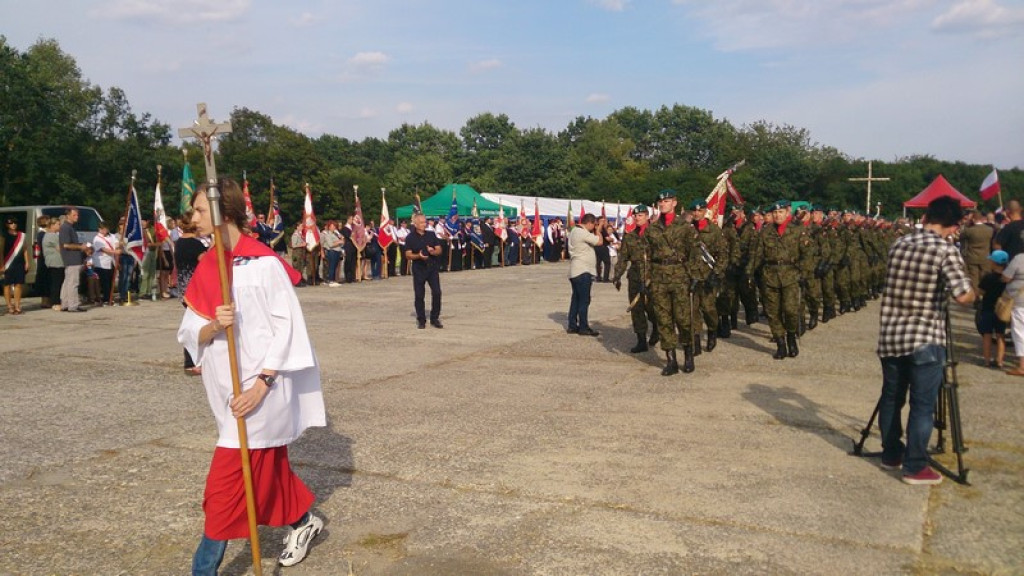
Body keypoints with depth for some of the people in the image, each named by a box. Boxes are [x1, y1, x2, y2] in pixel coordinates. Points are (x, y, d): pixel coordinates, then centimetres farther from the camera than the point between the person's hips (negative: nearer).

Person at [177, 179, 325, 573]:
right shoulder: (205, 267, 6)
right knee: (268, 466, 19)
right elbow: (189, 334, 4)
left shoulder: (264, 263, -13)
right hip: (226, 389, 7)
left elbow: (287, 327, -13)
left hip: (261, 386, -7)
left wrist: (262, 383, -19)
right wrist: (214, 326, -19)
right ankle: (303, 521, 40)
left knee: (226, 483, -4)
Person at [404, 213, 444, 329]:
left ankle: (435, 318, 9)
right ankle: (421, 320, 14)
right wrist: (418, 256, -22)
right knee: (419, 295, 2)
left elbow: (439, 250, 8)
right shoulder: (410, 238, -1)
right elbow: (408, 255, -4)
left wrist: (433, 252, -14)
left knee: (437, 292, -4)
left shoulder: (431, 235, 7)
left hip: (432, 267, 2)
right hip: (418, 268, -2)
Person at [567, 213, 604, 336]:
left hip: (575, 271, 10)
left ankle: (572, 326, 17)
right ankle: (583, 327, 0)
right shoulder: (583, 233, -18)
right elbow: (600, 241, -15)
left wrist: (596, 231, 8)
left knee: (576, 298, 13)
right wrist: (598, 230, 0)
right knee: (584, 300, -4)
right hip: (583, 271, -10)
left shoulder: (575, 231, 13)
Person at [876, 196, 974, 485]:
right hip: (924, 340, -5)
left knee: (891, 398, 16)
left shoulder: (898, 245, 6)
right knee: (922, 406, 3)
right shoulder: (946, 250, -11)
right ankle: (915, 467, 7)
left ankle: (891, 454, 27)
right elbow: (963, 296, -17)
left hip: (889, 337, 6)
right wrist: (972, 290, 3)